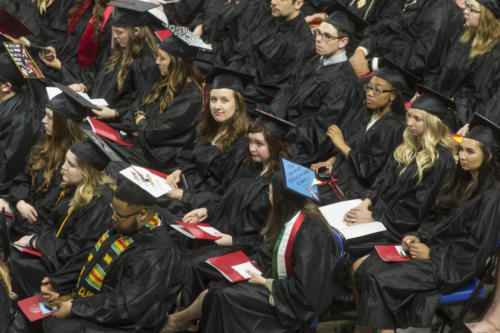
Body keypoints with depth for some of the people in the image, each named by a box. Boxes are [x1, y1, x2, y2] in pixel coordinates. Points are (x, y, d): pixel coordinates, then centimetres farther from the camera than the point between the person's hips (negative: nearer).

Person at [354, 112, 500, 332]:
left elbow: (475, 246, -18)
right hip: (435, 246, 9)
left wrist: (432, 253, -16)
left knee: (380, 279, -21)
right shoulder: (462, 182, 10)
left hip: (452, 265, -8)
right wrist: (419, 236, 0)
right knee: (369, 267, -11)